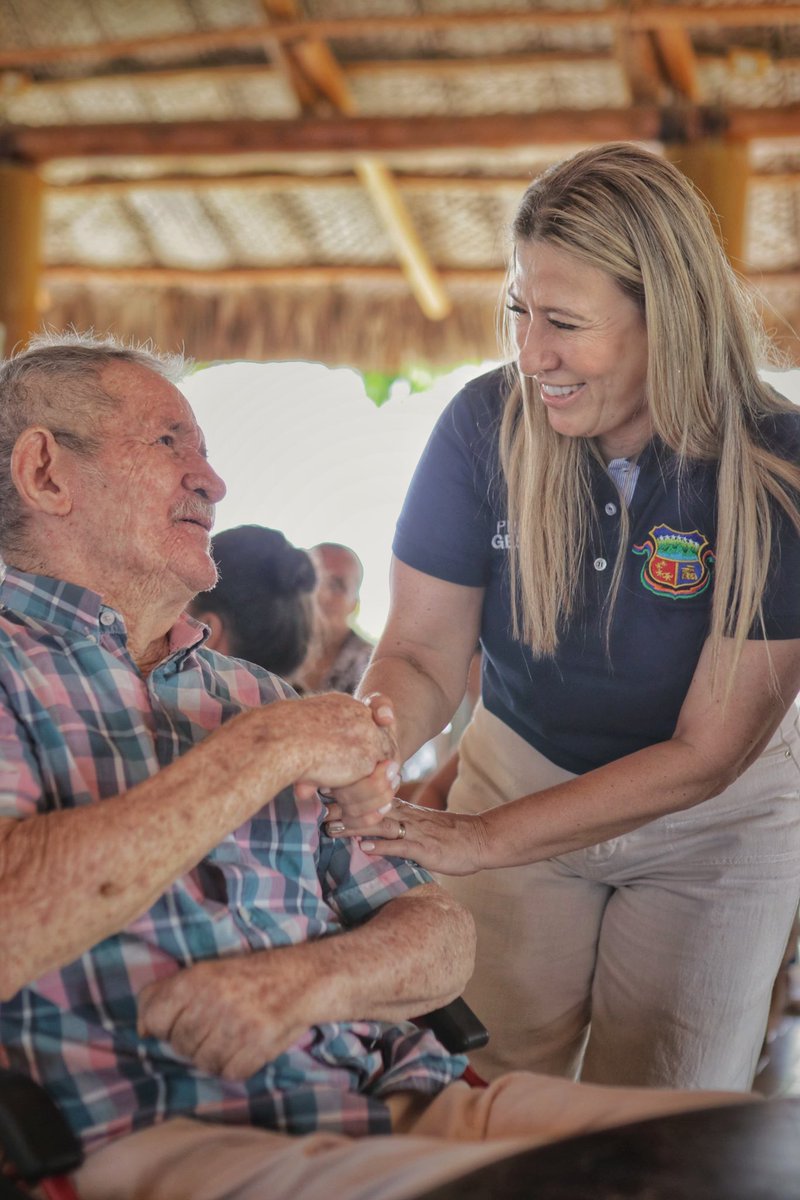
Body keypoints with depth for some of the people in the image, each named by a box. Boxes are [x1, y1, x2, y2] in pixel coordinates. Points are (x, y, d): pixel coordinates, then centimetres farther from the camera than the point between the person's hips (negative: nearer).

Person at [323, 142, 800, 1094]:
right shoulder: (486, 424, -18)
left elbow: (705, 755, -23)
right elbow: (421, 655, -12)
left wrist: (485, 839, -29)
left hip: (712, 823, -1)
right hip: (518, 772, 2)